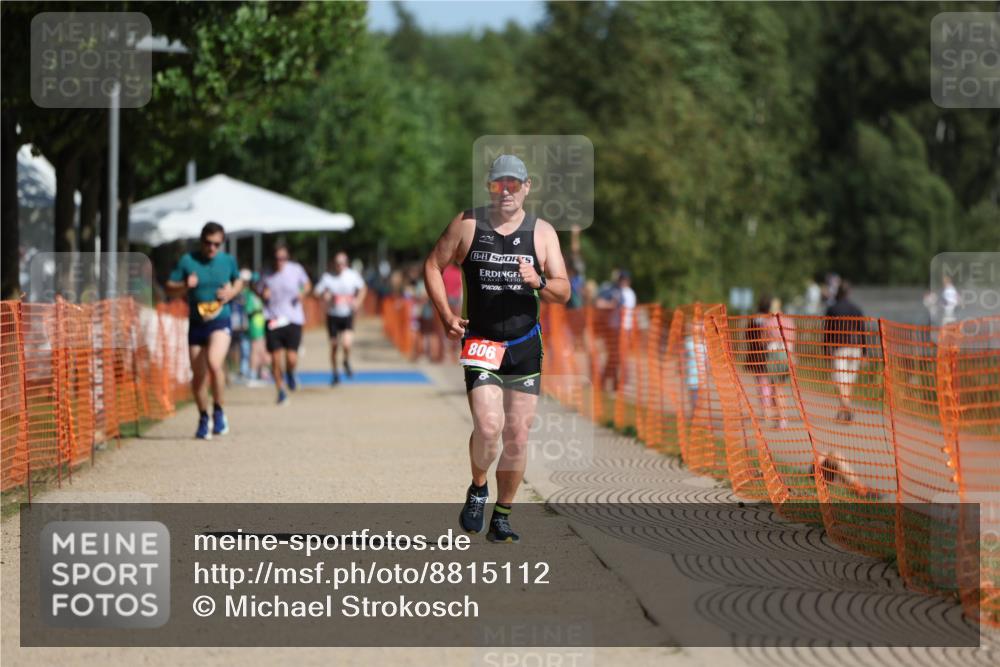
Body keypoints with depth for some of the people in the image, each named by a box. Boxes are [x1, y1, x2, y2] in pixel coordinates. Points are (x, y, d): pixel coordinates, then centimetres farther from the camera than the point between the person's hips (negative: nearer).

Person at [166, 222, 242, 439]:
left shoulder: (228, 260, 2)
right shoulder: (187, 261, -2)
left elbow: (238, 281, 20)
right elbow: (170, 287, 2)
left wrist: (231, 293, -2)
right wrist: (185, 286, -19)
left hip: (220, 322, -2)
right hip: (196, 323, 2)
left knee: (214, 363, -26)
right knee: (198, 375, 7)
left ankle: (219, 411, -7)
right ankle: (203, 419, 28)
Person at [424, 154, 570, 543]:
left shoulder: (542, 232, 5)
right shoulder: (467, 224, 1)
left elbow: (563, 292, 3)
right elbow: (433, 266, 10)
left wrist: (538, 282, -19)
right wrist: (446, 316, -1)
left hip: (525, 347, 2)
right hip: (480, 345, -2)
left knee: (517, 437, 3)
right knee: (488, 429, -18)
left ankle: (501, 518, 16)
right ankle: (477, 489, 10)